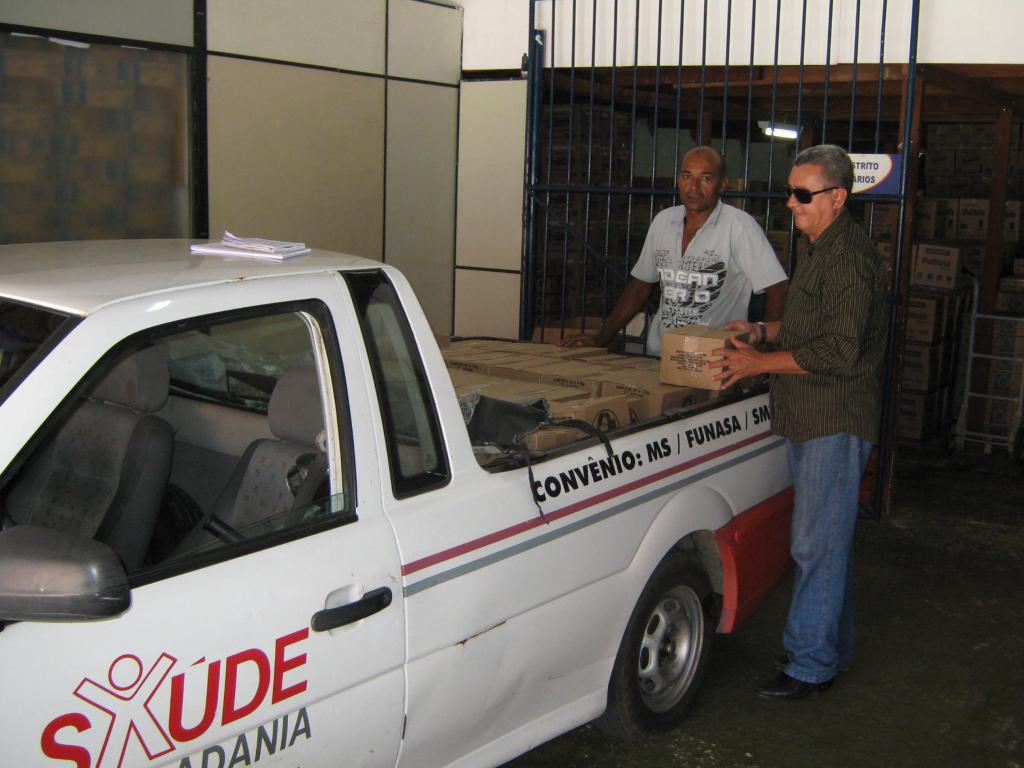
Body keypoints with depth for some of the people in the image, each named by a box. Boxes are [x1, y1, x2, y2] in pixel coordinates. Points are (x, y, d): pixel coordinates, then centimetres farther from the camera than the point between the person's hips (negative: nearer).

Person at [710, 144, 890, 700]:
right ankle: (832, 650, 29)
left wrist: (761, 363, -19)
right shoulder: (820, 249, 16)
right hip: (809, 420, 10)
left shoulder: (849, 257, -18)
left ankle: (809, 664, 5)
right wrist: (765, 331, 12)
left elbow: (838, 352, -24)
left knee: (817, 544, -5)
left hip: (835, 423, -10)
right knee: (825, 539, 17)